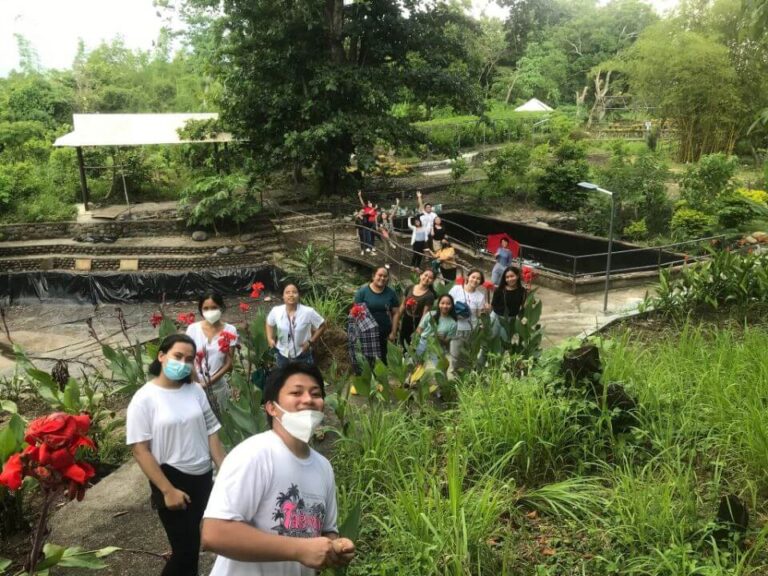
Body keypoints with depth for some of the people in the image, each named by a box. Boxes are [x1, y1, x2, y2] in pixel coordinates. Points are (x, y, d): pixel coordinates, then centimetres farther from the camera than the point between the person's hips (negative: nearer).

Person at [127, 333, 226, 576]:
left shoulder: (195, 390, 0)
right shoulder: (144, 398, -13)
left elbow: (211, 433, 5)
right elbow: (140, 450, -14)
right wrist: (167, 490, -16)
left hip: (202, 477, 5)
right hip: (172, 479, -4)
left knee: (192, 542, 19)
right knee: (186, 549, 2)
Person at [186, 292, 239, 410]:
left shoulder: (230, 331, -7)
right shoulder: (193, 329, -7)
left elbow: (228, 363, -5)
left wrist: (210, 381, -13)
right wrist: (197, 383, -13)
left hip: (218, 386, 0)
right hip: (196, 385, 0)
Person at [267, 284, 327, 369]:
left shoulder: (308, 312, -20)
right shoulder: (276, 311, -11)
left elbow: (322, 326, -7)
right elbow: (269, 323, 10)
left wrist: (311, 341, -14)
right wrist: (270, 338, -3)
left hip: (302, 356, -3)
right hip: (282, 355, 3)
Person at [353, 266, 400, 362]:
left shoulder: (391, 293, 4)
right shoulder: (363, 291, -4)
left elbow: (396, 313, 6)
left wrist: (393, 332, 1)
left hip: (384, 333, 2)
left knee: (382, 358, 8)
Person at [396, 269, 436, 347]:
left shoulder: (430, 295, -11)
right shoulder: (410, 288, 2)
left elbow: (425, 314, -15)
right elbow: (403, 305, 9)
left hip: (417, 324, -5)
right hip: (405, 321, 5)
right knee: (403, 345, 13)